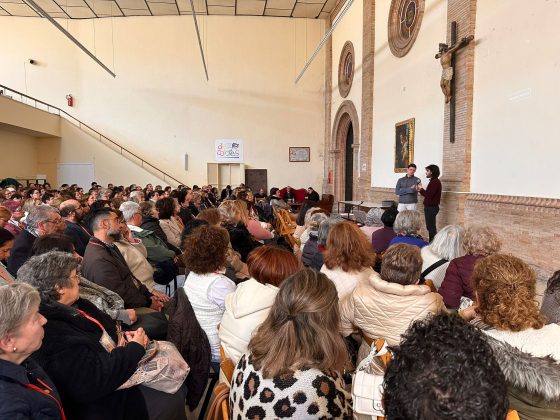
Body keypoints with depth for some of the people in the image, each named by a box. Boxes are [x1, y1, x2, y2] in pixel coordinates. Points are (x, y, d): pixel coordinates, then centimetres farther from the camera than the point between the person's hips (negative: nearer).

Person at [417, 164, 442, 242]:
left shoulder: (435, 182, -16)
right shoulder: (433, 181, 16)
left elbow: (429, 195, -22)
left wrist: (421, 189, -9)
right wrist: (421, 190, 4)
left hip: (431, 207, -10)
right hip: (430, 207, 10)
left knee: (431, 227, -7)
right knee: (430, 226, 15)